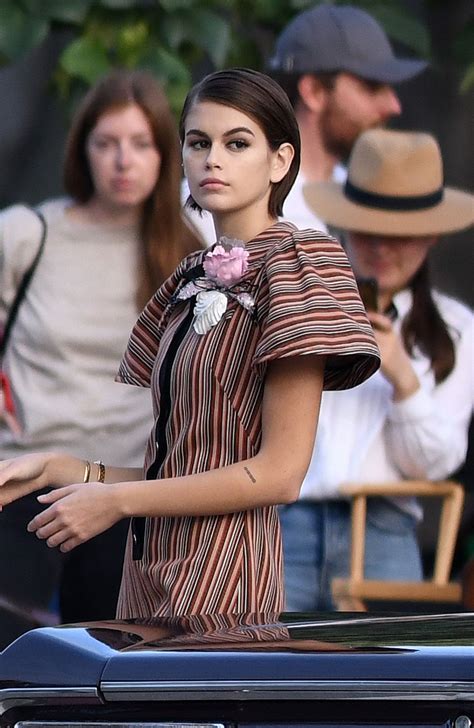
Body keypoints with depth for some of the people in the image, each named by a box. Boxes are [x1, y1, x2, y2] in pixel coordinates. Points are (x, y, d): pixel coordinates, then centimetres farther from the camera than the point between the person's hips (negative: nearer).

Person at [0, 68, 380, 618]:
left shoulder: (292, 263, -7)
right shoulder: (193, 280, 14)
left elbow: (280, 473, -14)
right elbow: (174, 461, 12)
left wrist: (116, 501, -12)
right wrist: (56, 469, 2)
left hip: (219, 575, -7)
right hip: (152, 569, 7)